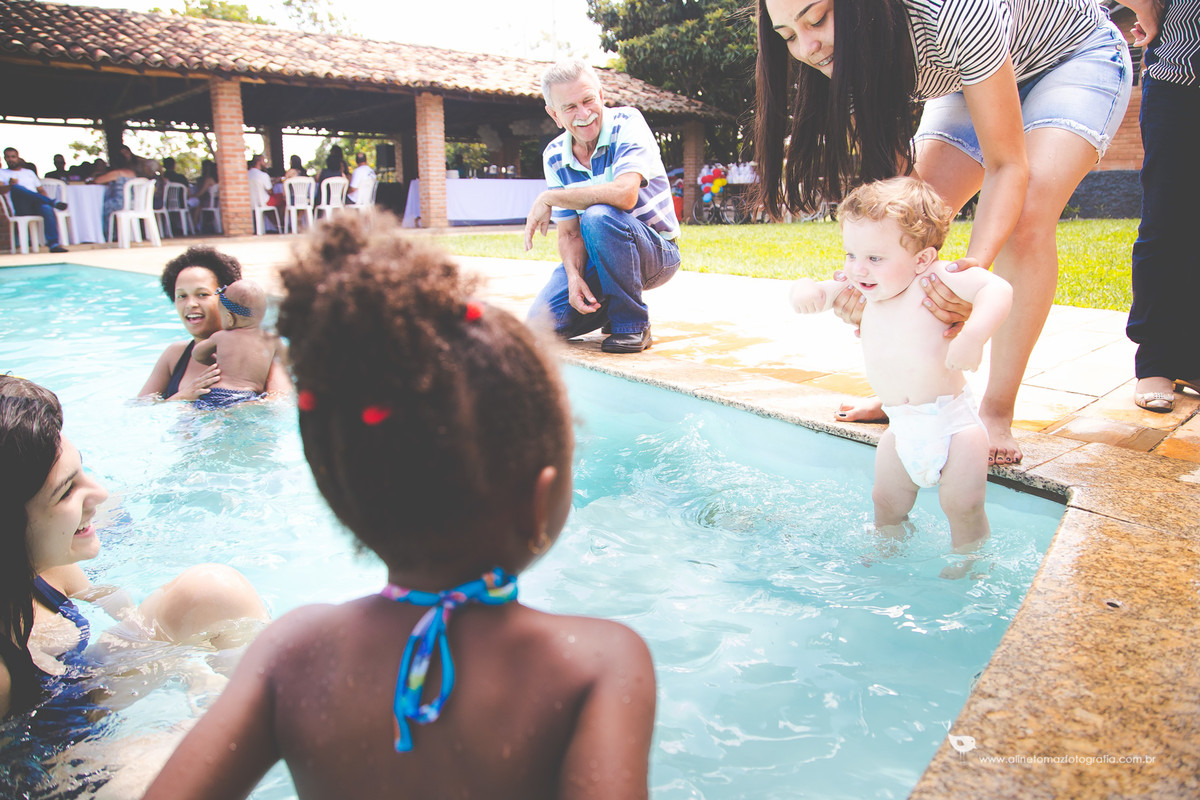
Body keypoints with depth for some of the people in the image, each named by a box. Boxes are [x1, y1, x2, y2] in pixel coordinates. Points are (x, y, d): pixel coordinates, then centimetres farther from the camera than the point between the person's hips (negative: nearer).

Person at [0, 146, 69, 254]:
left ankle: (53, 243, -45)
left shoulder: (29, 172, 30)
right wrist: (10, 185, -20)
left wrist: (46, 199, 1)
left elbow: (41, 190, 25)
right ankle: (53, 203, -32)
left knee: (47, 209, -35)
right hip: (20, 210, -2)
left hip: (36, 205, 2)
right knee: (16, 188, -33)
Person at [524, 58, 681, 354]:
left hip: (657, 252, -5)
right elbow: (569, 234, -1)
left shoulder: (626, 122, -16)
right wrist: (574, 277, -22)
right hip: (597, 258, 5)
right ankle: (608, 303, 17)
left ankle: (633, 324, -18)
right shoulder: (555, 156, -1)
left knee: (598, 216, -36)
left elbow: (624, 194, -33)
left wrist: (548, 198, -24)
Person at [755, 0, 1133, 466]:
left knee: (1026, 217, -27)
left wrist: (974, 267, -55)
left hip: (1076, 56, -6)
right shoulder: (850, 49, -22)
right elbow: (887, 174, -22)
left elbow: (1007, 165, -38)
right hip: (971, 76, 6)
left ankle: (997, 411, -18)